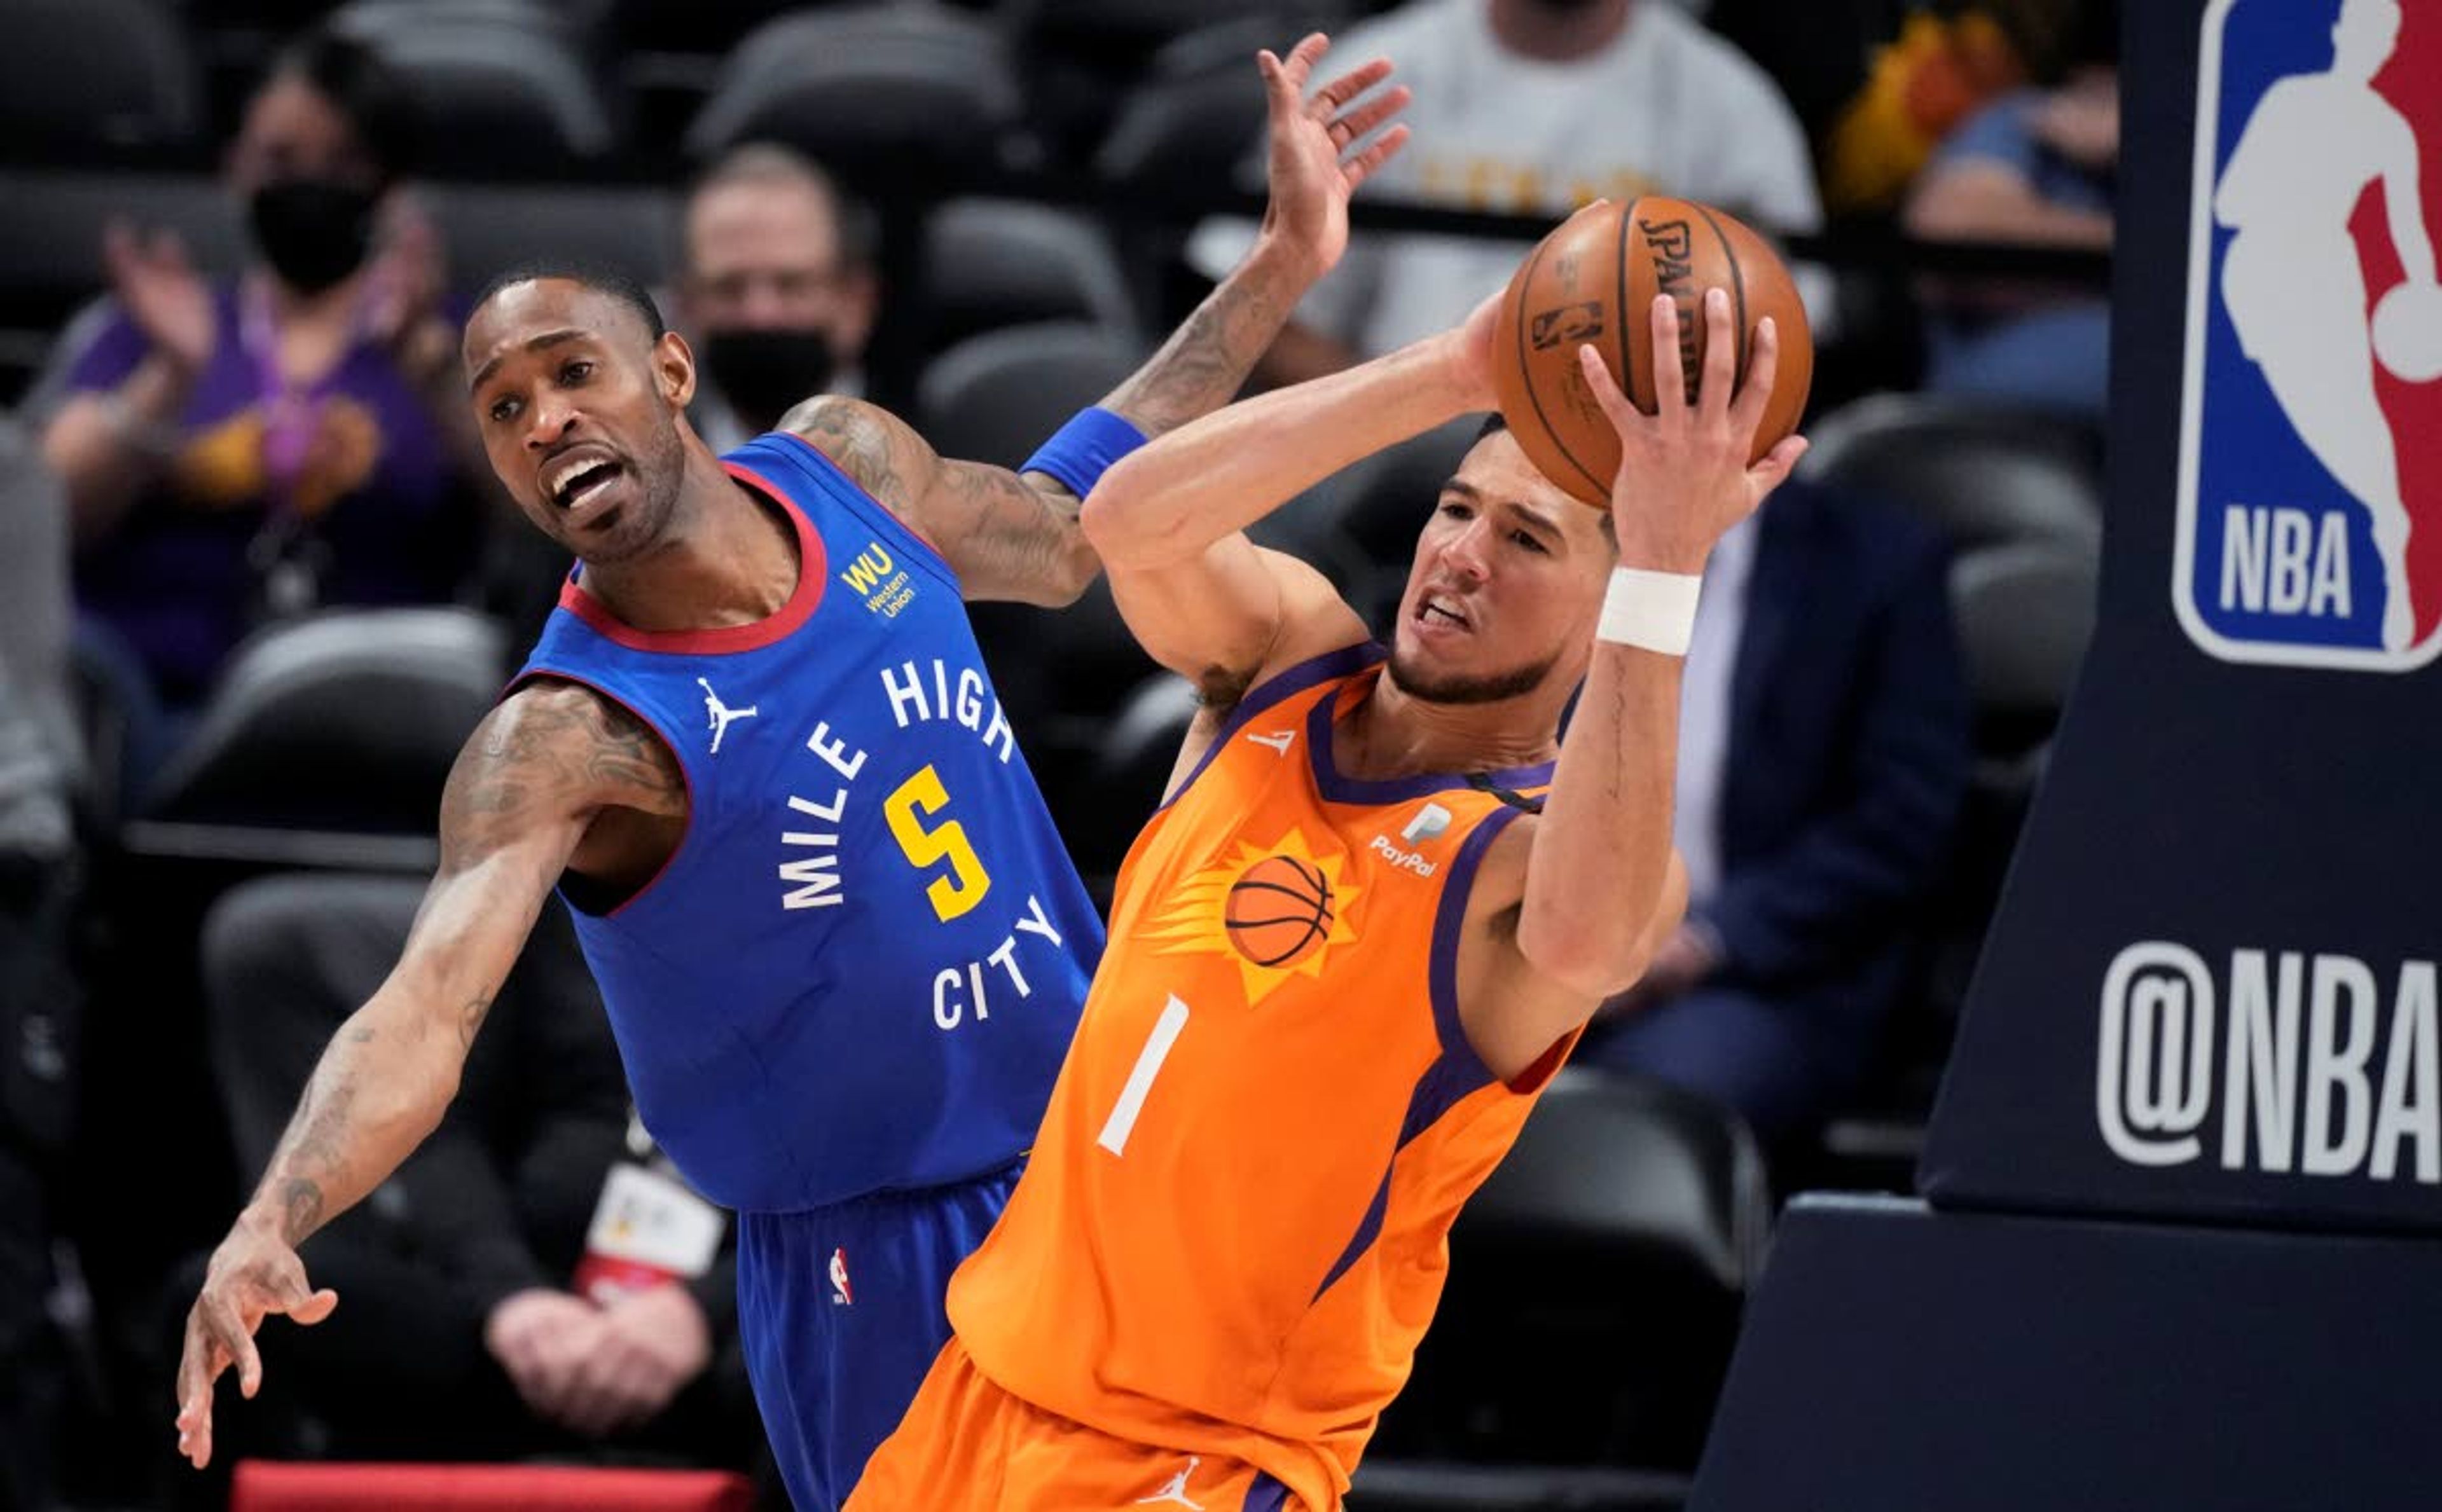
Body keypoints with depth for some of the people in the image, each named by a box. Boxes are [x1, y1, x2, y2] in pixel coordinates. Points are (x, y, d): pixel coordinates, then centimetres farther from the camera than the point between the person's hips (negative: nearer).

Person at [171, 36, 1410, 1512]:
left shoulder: (850, 466, -5)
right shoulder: (566, 740, -23)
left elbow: (1061, 531, 17)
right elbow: (425, 1012, -36)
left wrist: (1282, 267, 15)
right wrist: (274, 1221, -56)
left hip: (1106, 1166, 6)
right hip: (881, 1265, -6)